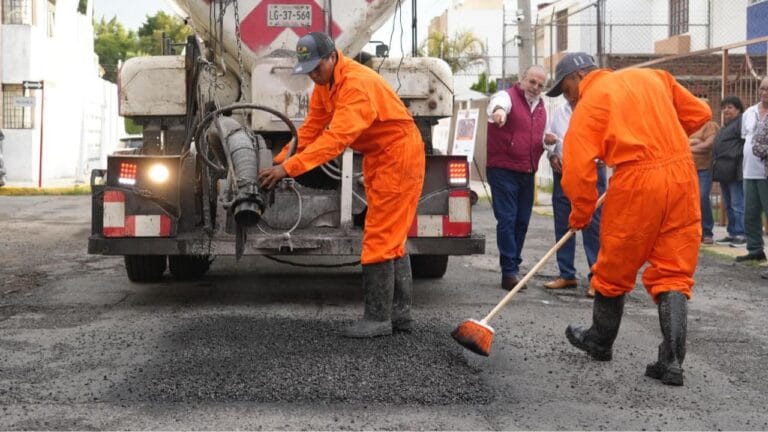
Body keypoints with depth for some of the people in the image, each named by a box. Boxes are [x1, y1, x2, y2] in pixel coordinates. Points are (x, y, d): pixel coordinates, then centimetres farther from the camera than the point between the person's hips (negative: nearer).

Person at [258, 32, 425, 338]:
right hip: (378, 158, 10)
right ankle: (399, 313, 20)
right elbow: (311, 128, 3)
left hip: (398, 155, -10)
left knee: (380, 238, -10)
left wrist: (289, 168, -42)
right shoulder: (325, 83, 2)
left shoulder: (357, 84, -29)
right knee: (390, 238, 13)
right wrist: (279, 161, -9)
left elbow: (336, 138, -38)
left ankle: (378, 318, -6)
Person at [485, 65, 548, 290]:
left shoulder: (541, 106, 15)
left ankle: (513, 267, 22)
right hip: (503, 170, -7)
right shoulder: (507, 96, -8)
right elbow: (498, 102, -34)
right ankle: (509, 272, -9)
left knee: (522, 222, 10)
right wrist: (499, 111, -58)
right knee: (507, 220, -9)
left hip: (527, 172, 7)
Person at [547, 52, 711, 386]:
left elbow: (577, 170, -7)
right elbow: (698, 113, 18)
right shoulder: (652, 76, 16)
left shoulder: (588, 105, 0)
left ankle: (600, 342, 33)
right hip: (683, 174, 5)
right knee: (673, 272, 7)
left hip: (635, 183, -5)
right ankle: (672, 361, 0)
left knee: (614, 270, 15)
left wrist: (580, 215, 7)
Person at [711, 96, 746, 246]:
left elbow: (746, 144, -16)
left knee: (737, 204, -8)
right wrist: (717, 168, 18)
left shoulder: (741, 122, -6)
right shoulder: (725, 126, 24)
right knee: (728, 205, 13)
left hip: (734, 171, -10)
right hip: (724, 172, 10)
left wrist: (739, 163, -21)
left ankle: (741, 235, -5)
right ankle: (732, 233, 18)